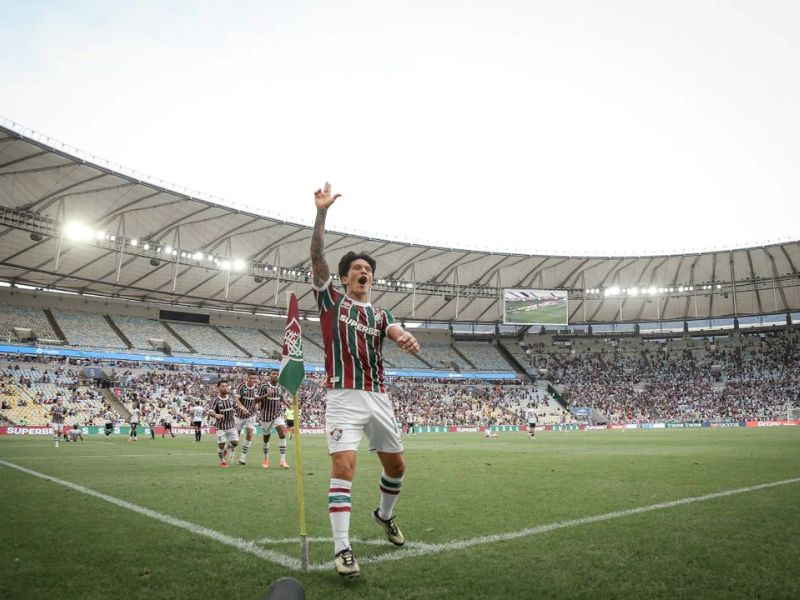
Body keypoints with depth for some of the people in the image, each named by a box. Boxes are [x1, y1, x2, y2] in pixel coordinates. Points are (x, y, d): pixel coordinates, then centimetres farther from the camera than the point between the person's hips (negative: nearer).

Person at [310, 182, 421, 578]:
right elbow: (317, 257, -8)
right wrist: (322, 212, -17)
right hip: (343, 397, -5)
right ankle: (342, 549, -9)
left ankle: (385, 515, 42)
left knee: (396, 465, 14)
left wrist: (408, 339, -34)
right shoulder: (331, 300, 5)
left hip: (378, 397, 5)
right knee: (344, 467, -16)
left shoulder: (380, 314, 14)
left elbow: (398, 333, -9)